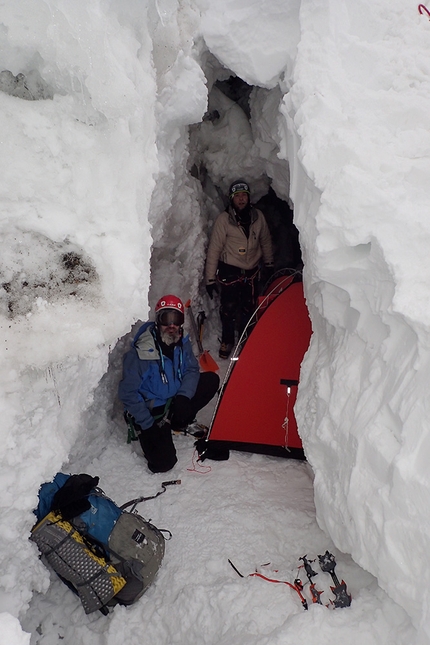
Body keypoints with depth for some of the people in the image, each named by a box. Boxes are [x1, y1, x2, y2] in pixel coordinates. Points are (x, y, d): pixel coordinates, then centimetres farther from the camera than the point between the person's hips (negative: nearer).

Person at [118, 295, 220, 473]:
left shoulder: (182, 343, -10)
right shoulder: (141, 353, -28)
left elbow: (191, 371, 0)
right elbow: (128, 393, -22)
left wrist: (184, 397, -19)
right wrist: (148, 424, -19)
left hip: (174, 401, 6)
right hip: (150, 409, -6)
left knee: (211, 379, -8)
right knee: (163, 462, -17)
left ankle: (178, 421, 3)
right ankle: (142, 431, 12)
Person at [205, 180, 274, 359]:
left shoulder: (258, 216, -2)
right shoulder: (224, 219, -13)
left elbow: (265, 241, 14)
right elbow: (214, 249, -12)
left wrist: (269, 264, 21)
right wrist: (210, 278, -13)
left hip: (251, 271, 3)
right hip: (229, 271, -3)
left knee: (248, 308, 11)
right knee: (228, 308, -1)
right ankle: (227, 341, 20)